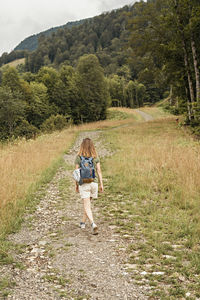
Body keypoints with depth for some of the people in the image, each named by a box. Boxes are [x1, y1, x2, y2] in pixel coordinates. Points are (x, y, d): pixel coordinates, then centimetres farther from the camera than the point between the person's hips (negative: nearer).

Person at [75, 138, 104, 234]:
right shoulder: (96, 157, 0)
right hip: (94, 182, 3)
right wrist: (101, 184, 6)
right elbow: (99, 171, 0)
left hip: (84, 184, -3)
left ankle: (93, 224, -23)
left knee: (87, 206, -3)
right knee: (87, 203, 21)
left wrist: (76, 185, 8)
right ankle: (83, 222, 35)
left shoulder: (78, 158, -6)